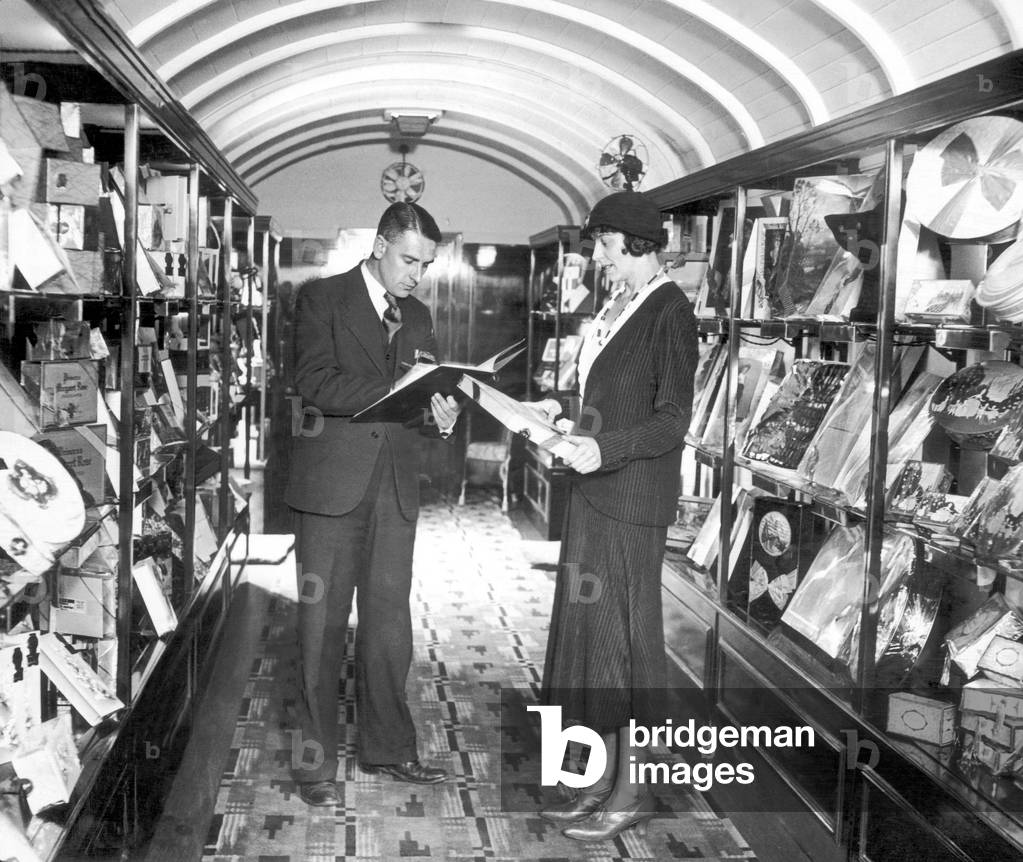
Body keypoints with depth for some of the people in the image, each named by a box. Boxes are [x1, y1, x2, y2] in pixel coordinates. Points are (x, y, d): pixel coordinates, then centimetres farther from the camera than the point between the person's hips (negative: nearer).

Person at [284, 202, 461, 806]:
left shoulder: (418, 316, 16)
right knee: (324, 622, 2)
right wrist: (394, 389, -22)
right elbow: (315, 381, -13)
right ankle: (315, 761, 13)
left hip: (396, 486, 5)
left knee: (390, 621, 10)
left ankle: (389, 747, 22)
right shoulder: (322, 298, -1)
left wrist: (441, 415, -6)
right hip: (334, 483, -5)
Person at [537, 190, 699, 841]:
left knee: (625, 633, 0)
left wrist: (604, 448, -25)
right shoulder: (618, 307, 13)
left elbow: (674, 420, -15)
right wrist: (573, 438, 12)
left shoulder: (669, 312, -12)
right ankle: (606, 778, 24)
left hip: (634, 496, -8)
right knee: (591, 630, 12)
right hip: (596, 491, 8)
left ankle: (633, 792, 14)